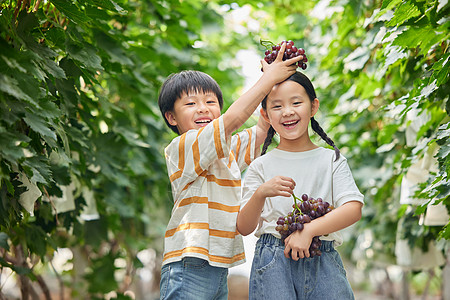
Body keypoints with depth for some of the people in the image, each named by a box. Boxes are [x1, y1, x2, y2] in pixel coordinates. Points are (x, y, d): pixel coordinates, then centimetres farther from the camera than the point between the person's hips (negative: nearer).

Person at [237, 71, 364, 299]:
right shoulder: (261, 166, 9)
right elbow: (244, 228, 2)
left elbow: (354, 209, -4)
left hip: (323, 262, 1)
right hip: (273, 265, -1)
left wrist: (309, 229, -16)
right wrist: (261, 193, -15)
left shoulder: (331, 160, 10)